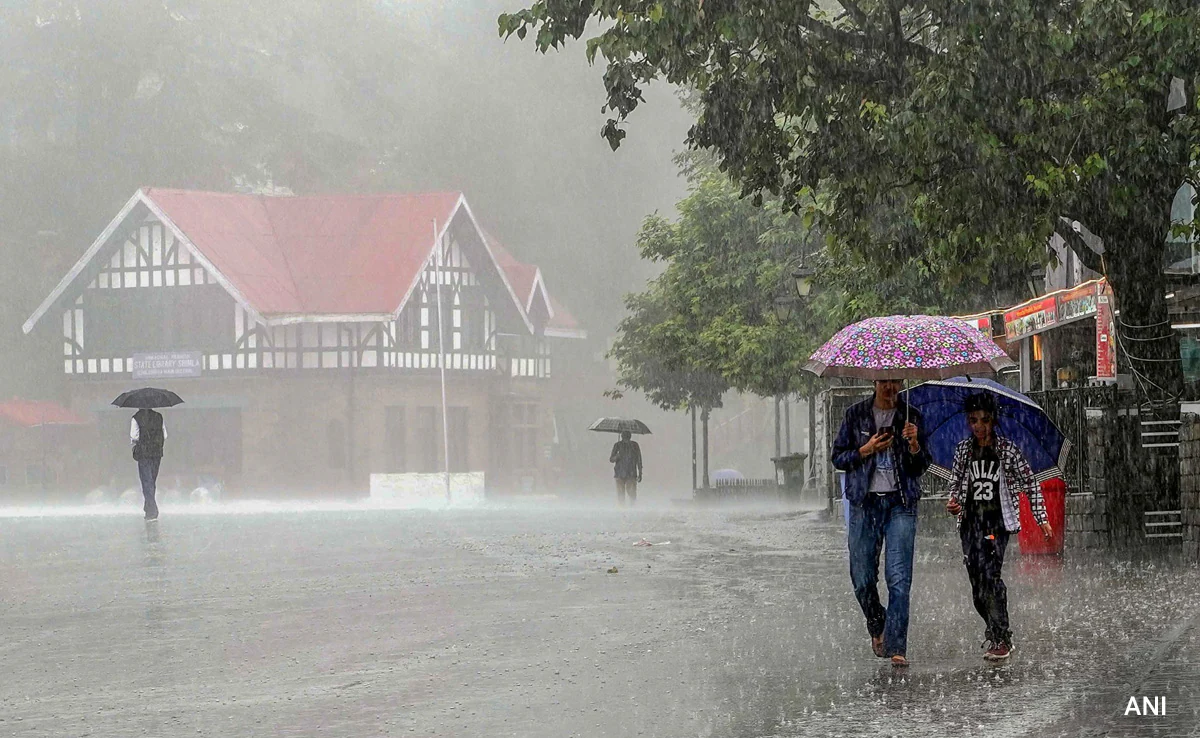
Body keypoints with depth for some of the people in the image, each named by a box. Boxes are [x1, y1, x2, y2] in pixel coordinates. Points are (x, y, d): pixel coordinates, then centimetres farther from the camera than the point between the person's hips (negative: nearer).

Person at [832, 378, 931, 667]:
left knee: (899, 578, -10)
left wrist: (914, 444, -12)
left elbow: (922, 466, 8)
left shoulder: (911, 417, 7)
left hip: (900, 503, -1)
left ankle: (896, 646, -9)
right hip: (865, 502, 1)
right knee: (862, 578, 3)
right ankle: (877, 628, 30)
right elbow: (839, 457, 9)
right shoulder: (856, 414, 7)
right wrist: (865, 450, -8)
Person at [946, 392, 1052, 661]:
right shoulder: (963, 450, 7)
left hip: (998, 520, -4)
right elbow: (955, 481, 19)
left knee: (989, 573, -18)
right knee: (976, 579, 3)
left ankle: (1001, 639, -15)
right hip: (970, 520, 4)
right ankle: (994, 629, 24)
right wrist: (953, 502, -2)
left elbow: (1029, 483, 3)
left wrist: (1041, 518, 0)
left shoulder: (1007, 450, -3)